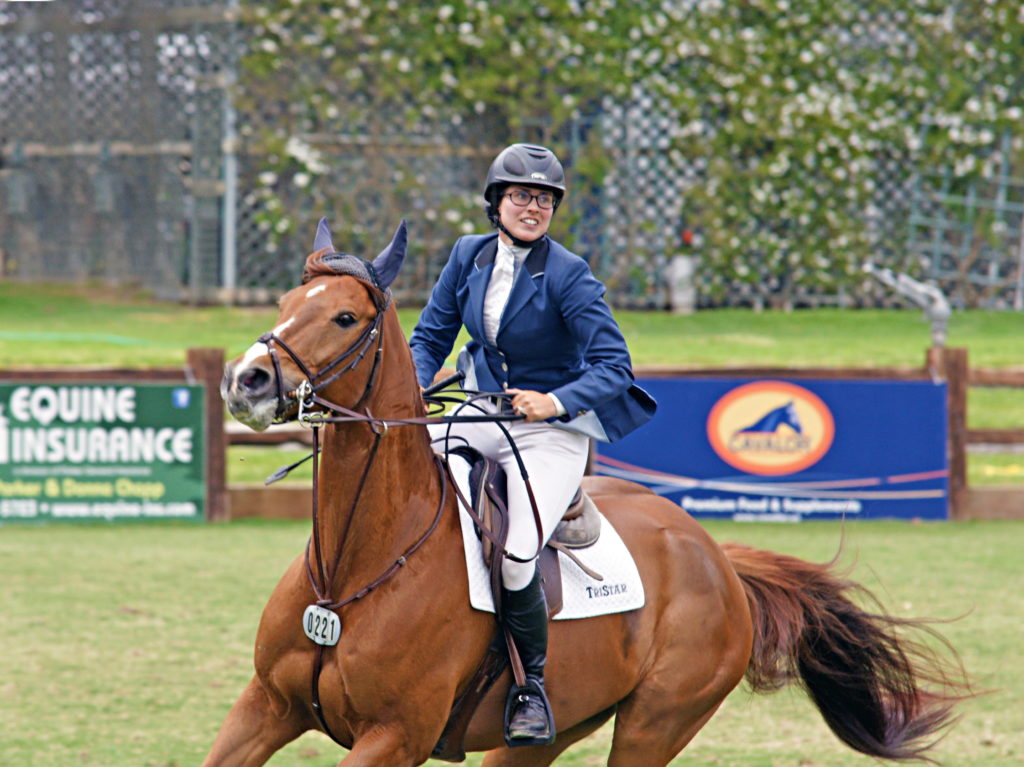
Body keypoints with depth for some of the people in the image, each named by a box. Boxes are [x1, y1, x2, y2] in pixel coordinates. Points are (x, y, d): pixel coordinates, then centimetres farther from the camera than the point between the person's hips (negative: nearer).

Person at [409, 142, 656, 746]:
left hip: (551, 429, -6)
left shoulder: (569, 276, -15)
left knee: (514, 557, -25)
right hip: (479, 413, 6)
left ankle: (534, 687, -1)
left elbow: (614, 367, -18)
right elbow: (431, 338, 10)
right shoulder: (469, 256, 0)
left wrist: (556, 402, -32)